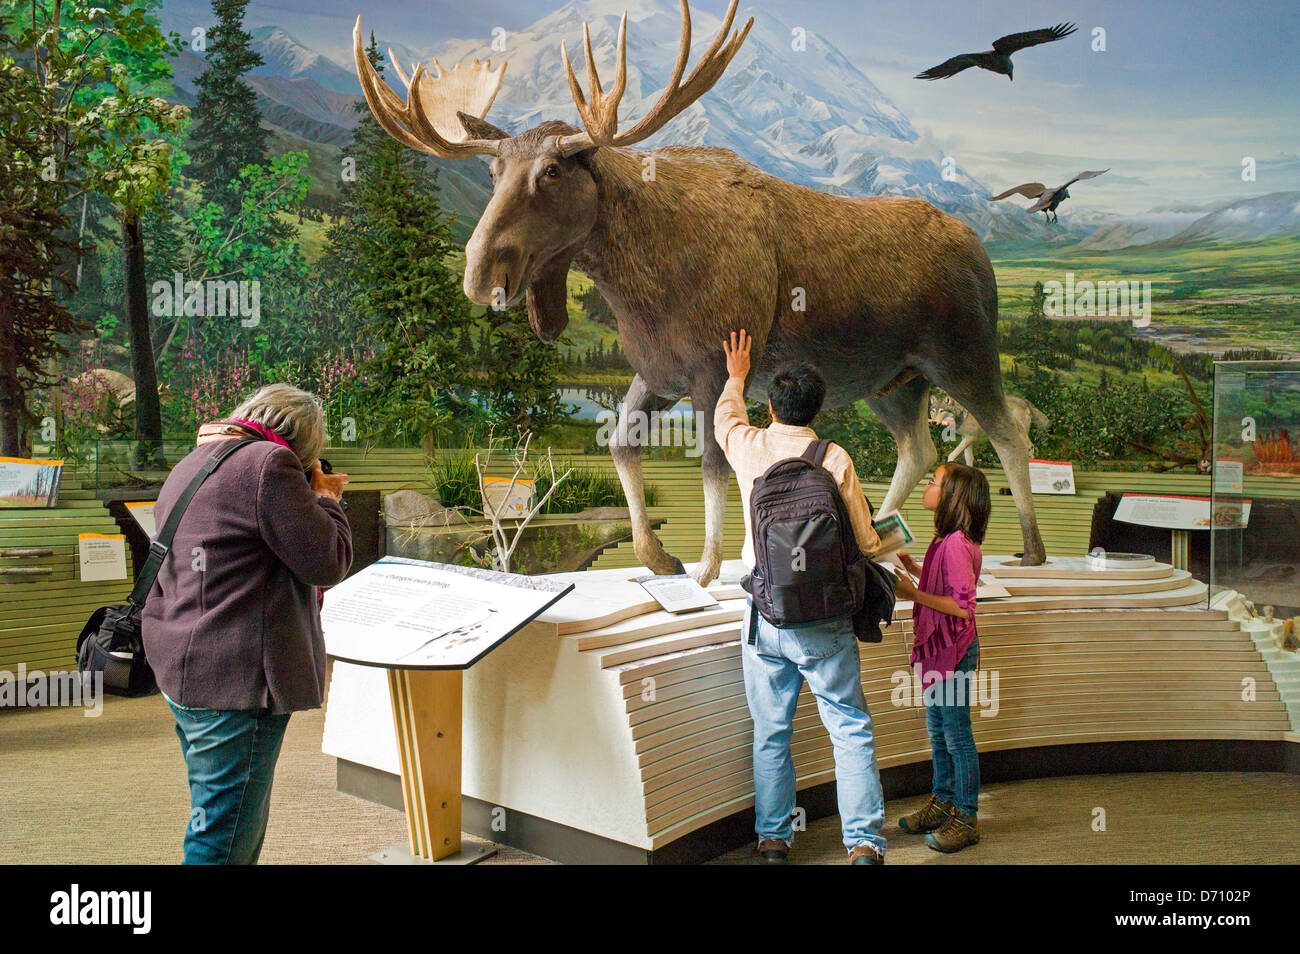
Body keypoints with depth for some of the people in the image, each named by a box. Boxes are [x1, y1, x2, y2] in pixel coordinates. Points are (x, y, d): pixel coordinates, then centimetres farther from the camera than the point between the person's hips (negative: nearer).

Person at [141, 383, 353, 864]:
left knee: (228, 826, 21)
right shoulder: (269, 464, -13)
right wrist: (325, 500, 4)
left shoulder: (188, 465, 17)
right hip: (237, 677, -10)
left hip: (183, 672, 10)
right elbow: (327, 562, -13)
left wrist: (315, 500, 20)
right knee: (223, 841, -4)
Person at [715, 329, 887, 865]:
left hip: (765, 615, 3)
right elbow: (864, 541, -2)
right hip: (823, 619, -2)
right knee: (851, 729, 7)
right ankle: (863, 840, 6)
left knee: (770, 733, 13)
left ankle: (772, 837, 21)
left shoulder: (748, 447, -1)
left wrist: (735, 377, 43)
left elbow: (724, 419, 25)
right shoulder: (835, 459, -8)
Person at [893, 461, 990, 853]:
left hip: (954, 650, -10)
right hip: (939, 646, 10)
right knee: (938, 731, 19)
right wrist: (914, 568, 12)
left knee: (957, 735, 1)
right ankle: (942, 803, 32)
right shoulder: (946, 540, 9)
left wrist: (914, 594, -21)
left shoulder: (956, 544, -22)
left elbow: (962, 607, -24)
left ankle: (966, 818, 13)